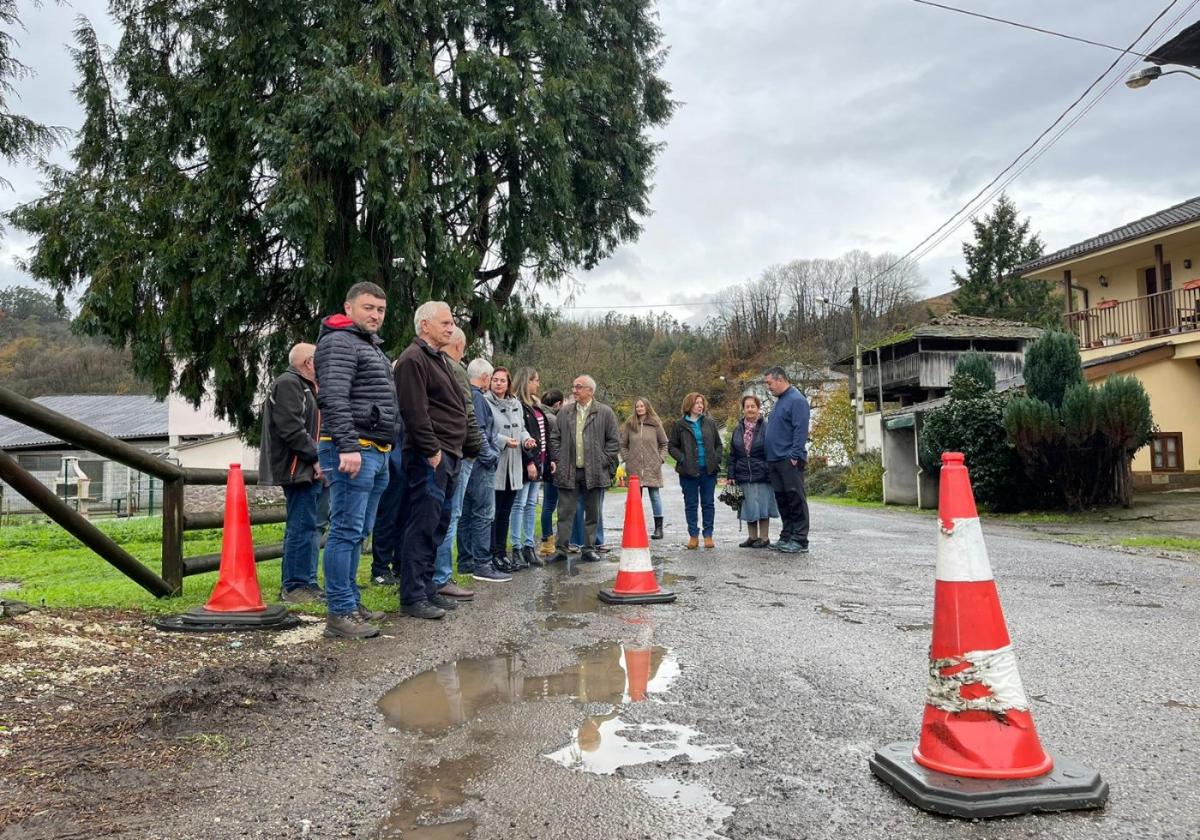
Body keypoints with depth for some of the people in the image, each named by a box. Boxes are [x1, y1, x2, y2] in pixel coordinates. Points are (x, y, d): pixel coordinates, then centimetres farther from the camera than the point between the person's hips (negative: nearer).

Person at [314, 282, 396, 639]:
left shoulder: (373, 347, 24)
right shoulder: (339, 342, -6)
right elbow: (334, 398, -18)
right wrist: (348, 447, -25)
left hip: (376, 452, 10)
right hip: (353, 450, -10)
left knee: (358, 533, 13)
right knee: (346, 531, -8)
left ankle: (351, 602, 20)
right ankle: (340, 613, -5)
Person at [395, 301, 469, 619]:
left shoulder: (439, 359, 22)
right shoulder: (413, 359, -10)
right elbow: (415, 412, -19)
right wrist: (432, 451, -18)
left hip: (448, 455, 10)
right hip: (430, 457, -10)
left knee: (438, 524, 13)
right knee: (424, 525, -8)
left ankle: (427, 588, 21)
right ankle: (413, 598, -2)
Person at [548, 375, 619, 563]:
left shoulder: (605, 412, 0)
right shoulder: (565, 411, 8)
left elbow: (613, 441, 1)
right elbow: (554, 437, 11)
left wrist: (603, 461, -6)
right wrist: (557, 460, 1)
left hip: (594, 472, -1)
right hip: (568, 471, 2)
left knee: (592, 513, 8)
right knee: (565, 512, 2)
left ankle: (589, 549, 17)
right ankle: (561, 548, 8)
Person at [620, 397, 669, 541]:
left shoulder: (655, 424, 3)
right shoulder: (629, 424, 6)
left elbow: (664, 443, 10)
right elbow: (623, 444, 14)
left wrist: (661, 459, 0)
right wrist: (626, 459, 4)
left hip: (652, 467, -1)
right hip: (634, 468, 2)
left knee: (655, 496, 1)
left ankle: (658, 528, 6)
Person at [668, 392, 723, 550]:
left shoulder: (709, 423, 9)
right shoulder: (680, 425, 2)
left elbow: (718, 444, 15)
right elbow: (671, 446, 4)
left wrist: (716, 459, 1)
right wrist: (682, 459, -10)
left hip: (708, 470, 2)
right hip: (689, 471, -2)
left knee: (708, 503, 4)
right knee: (691, 504, 4)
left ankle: (708, 535, 11)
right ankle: (693, 535, 12)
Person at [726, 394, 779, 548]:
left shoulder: (766, 428, -5)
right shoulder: (737, 430, 10)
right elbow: (732, 455, 11)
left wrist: (771, 474, -11)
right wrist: (731, 475, 5)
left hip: (762, 476, -4)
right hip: (743, 476, 4)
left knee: (762, 505, 1)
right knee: (748, 507, 10)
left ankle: (764, 538, 11)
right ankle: (752, 537, 20)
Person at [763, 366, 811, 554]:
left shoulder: (796, 400, -10)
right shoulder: (780, 401, 20)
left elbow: (801, 430, -17)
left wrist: (795, 456, -21)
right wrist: (769, 457, 18)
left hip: (789, 461, -9)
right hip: (775, 460, 9)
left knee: (796, 499, -5)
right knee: (782, 500, 12)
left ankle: (799, 540, -2)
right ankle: (786, 537, 20)